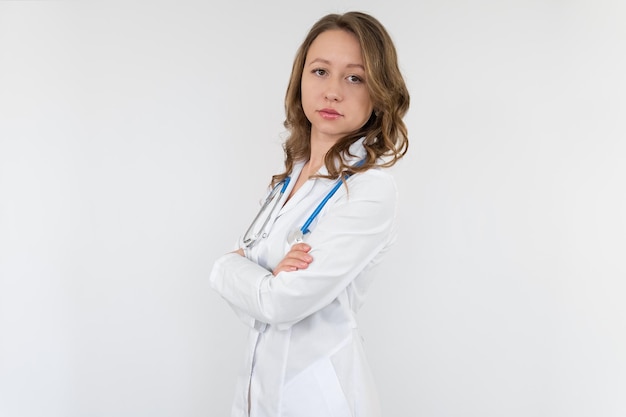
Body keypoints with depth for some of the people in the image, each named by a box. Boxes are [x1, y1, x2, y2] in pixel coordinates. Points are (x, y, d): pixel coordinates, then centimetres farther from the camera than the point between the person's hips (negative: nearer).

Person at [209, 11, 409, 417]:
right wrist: (269, 276, -18)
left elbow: (282, 303, -24)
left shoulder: (371, 189, -20)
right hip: (261, 379, 7)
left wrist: (231, 266, -7)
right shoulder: (292, 176, 4)